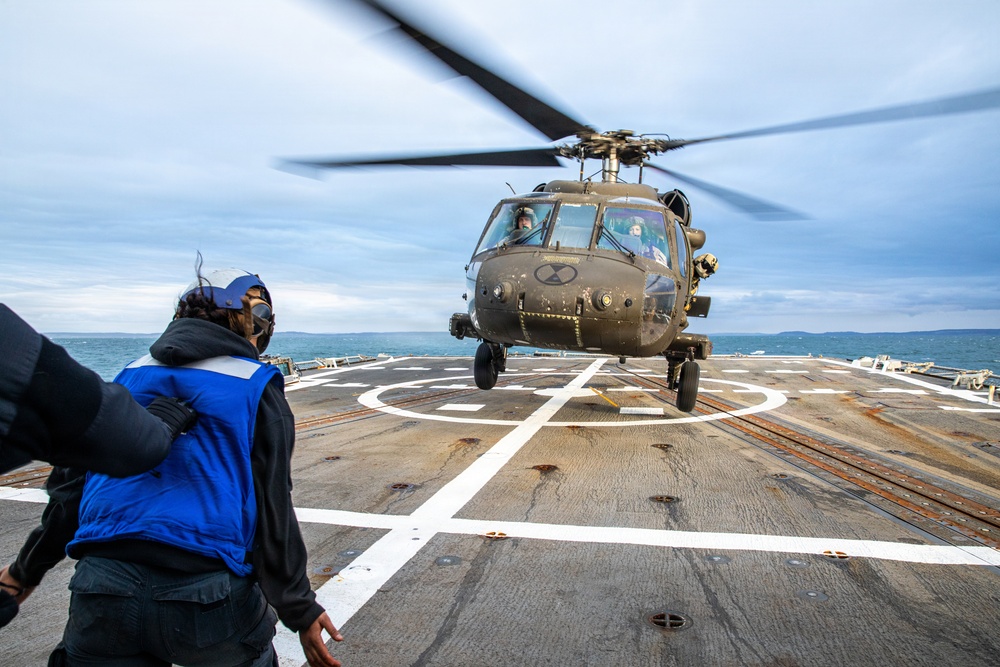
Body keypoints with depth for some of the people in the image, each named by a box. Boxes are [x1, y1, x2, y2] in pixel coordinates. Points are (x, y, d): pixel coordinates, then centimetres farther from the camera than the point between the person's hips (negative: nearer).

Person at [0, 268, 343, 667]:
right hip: (208, 597, -3)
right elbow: (272, 512, -4)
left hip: (101, 589, 3)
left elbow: (73, 484, 16)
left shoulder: (130, 376, 14)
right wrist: (300, 611, 1)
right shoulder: (259, 387, 1)